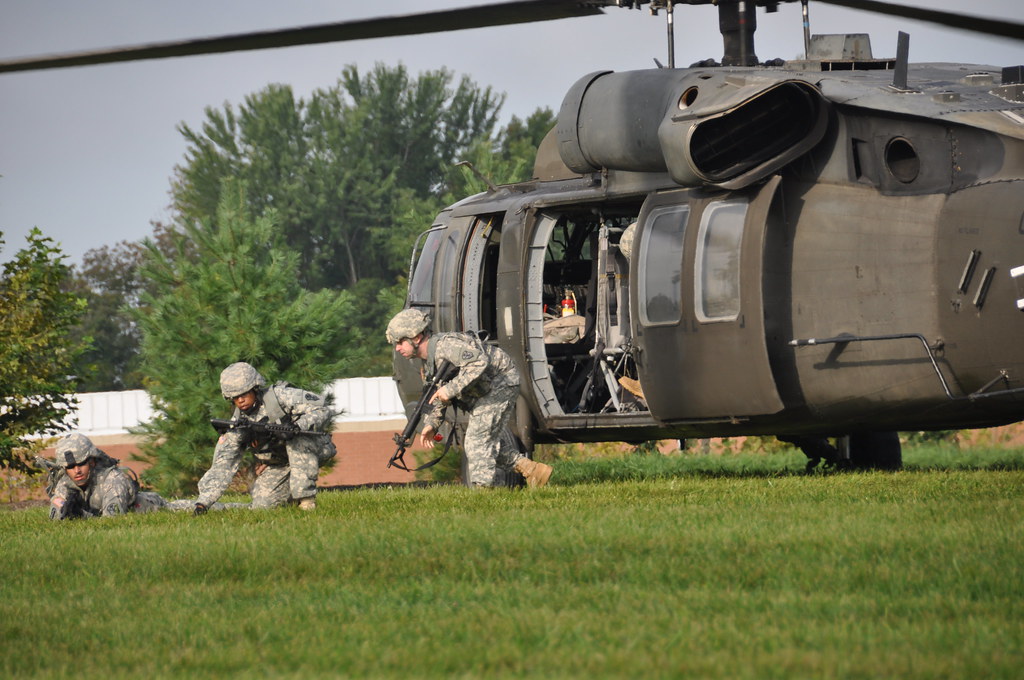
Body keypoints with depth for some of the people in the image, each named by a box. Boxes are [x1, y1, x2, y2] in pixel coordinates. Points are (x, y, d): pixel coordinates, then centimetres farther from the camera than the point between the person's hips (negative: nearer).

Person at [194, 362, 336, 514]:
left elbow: (323, 410, -25)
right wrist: (203, 502, -24)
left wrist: (296, 427, -43)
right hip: (278, 465, 5)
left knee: (297, 441, -35)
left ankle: (306, 498, -27)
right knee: (262, 505, -9)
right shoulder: (237, 424, -9)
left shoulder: (280, 396, -21)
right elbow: (222, 466, -12)